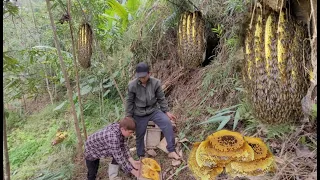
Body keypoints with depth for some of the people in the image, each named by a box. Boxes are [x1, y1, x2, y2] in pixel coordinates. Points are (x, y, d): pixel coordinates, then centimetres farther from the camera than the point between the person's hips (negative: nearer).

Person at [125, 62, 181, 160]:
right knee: (139, 135, 9)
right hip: (139, 114, 0)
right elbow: (129, 101, -3)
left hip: (154, 110, 1)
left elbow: (161, 98, -1)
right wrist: (128, 116, 0)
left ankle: (171, 151, -14)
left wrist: (166, 112, -1)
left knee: (167, 124, -21)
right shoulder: (132, 85, -14)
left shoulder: (156, 83, -12)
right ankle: (141, 156, 34)